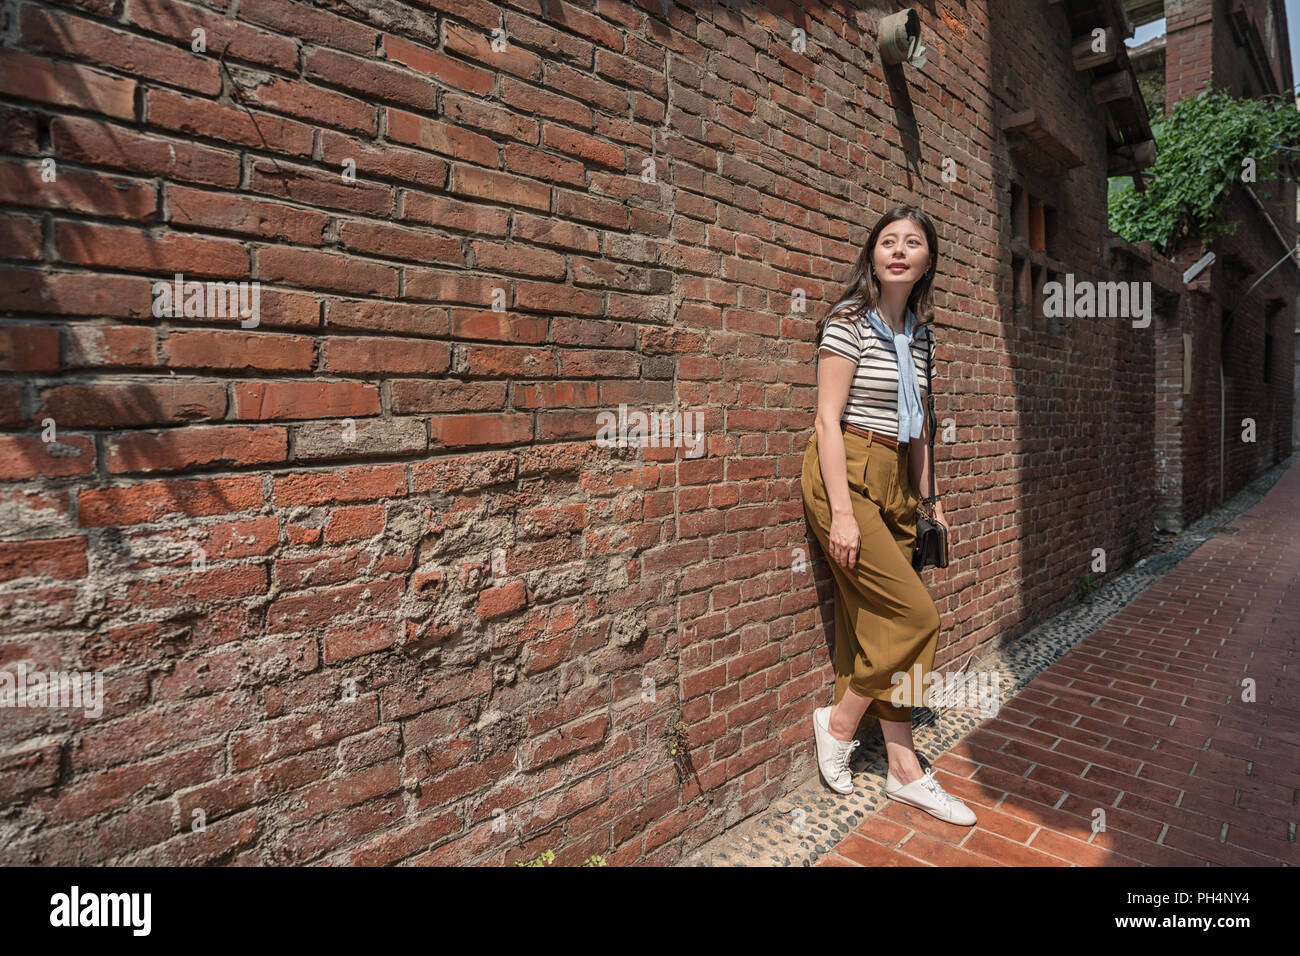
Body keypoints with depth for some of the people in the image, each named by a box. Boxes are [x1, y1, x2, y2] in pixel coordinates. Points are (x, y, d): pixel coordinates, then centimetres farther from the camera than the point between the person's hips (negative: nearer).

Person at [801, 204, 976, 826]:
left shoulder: (921, 333, 14)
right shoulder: (849, 322, -7)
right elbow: (828, 419, -14)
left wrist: (929, 494, 17)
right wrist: (842, 512, -19)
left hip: (896, 482, 7)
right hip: (845, 476, -7)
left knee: (880, 623, 10)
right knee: (915, 614, -10)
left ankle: (904, 770, 20)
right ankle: (838, 722, 12)